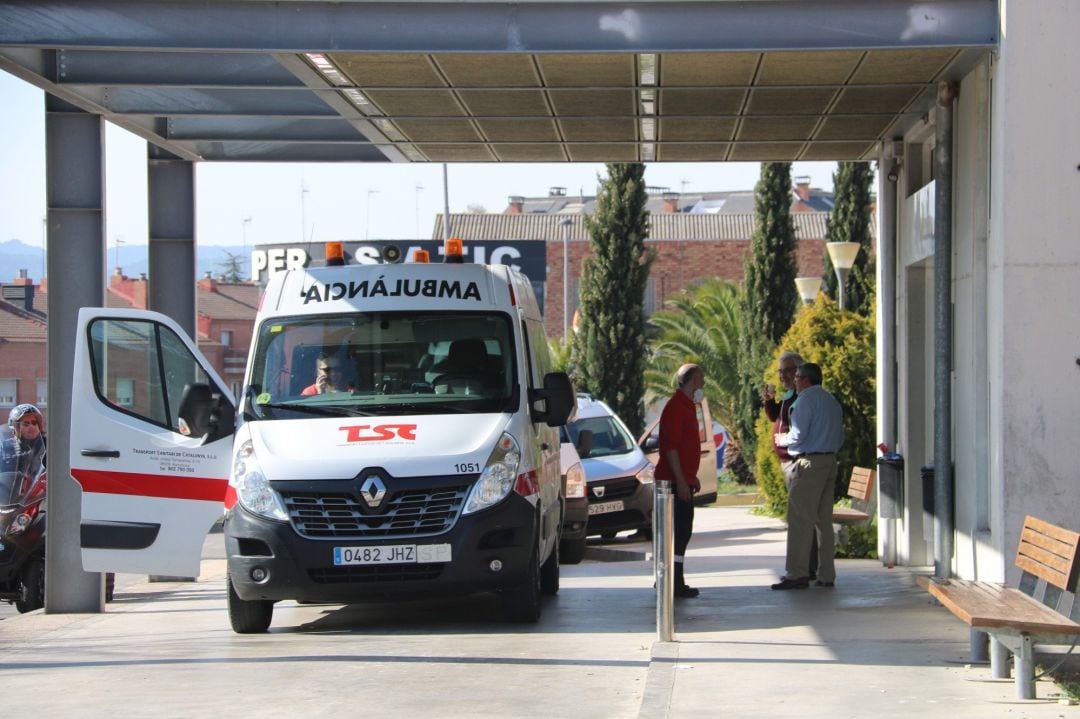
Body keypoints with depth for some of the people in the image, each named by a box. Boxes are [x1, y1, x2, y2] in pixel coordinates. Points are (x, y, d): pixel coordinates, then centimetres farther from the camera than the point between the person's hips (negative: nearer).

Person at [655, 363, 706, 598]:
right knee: (680, 530, -10)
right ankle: (675, 582, -10)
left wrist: (691, 477, 25)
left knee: (681, 530, 13)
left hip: (682, 480, 10)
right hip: (676, 481, -10)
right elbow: (671, 447, -21)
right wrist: (681, 481, -23)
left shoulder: (686, 406, 18)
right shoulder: (677, 407, -15)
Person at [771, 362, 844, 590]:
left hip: (809, 464, -8)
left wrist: (781, 440, 3)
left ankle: (797, 574, -12)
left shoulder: (806, 399, -9)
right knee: (824, 520, 10)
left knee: (799, 520, -8)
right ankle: (826, 575, 9)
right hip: (830, 461, 8)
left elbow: (798, 435, -15)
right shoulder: (832, 401, 17)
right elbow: (840, 439, 19)